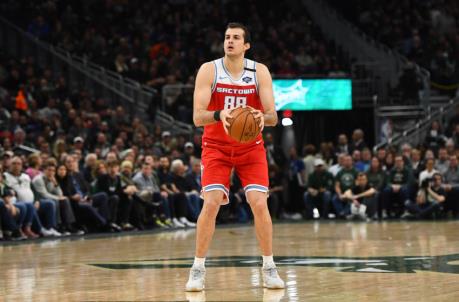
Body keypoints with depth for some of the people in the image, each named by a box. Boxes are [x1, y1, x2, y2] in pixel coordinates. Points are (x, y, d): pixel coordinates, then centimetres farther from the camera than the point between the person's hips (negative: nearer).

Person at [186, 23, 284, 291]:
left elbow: (273, 116, -12)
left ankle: (269, 268, 2)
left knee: (259, 203, -12)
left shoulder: (260, 72, -9)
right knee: (211, 203, -15)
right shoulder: (209, 70, -12)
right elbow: (198, 117, -19)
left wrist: (262, 117, -37)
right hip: (217, 148, -1)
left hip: (251, 148, 1)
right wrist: (219, 115, -40)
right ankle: (198, 270, -5)